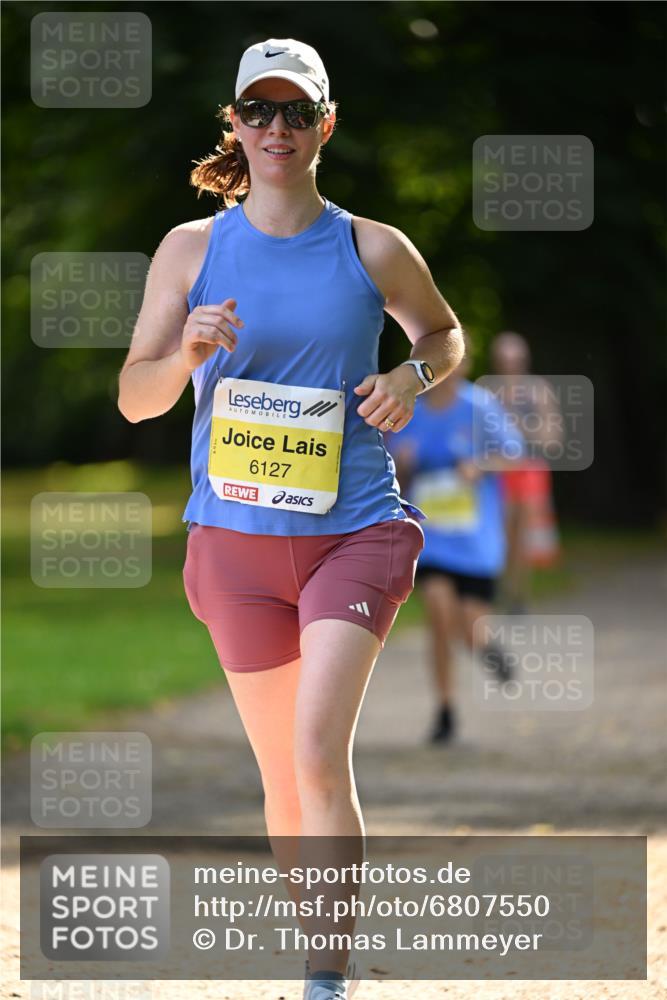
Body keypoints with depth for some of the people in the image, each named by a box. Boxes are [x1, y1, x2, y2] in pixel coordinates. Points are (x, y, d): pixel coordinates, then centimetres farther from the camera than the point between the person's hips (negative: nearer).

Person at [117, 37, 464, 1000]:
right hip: (236, 534, 2)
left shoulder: (374, 250, 0)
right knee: (282, 771, 9)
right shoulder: (192, 249, 2)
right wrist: (187, 354, -21)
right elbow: (135, 397, 0)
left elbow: (445, 333, 19)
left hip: (355, 530, -2)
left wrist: (414, 374, -4)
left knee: (320, 750, -18)